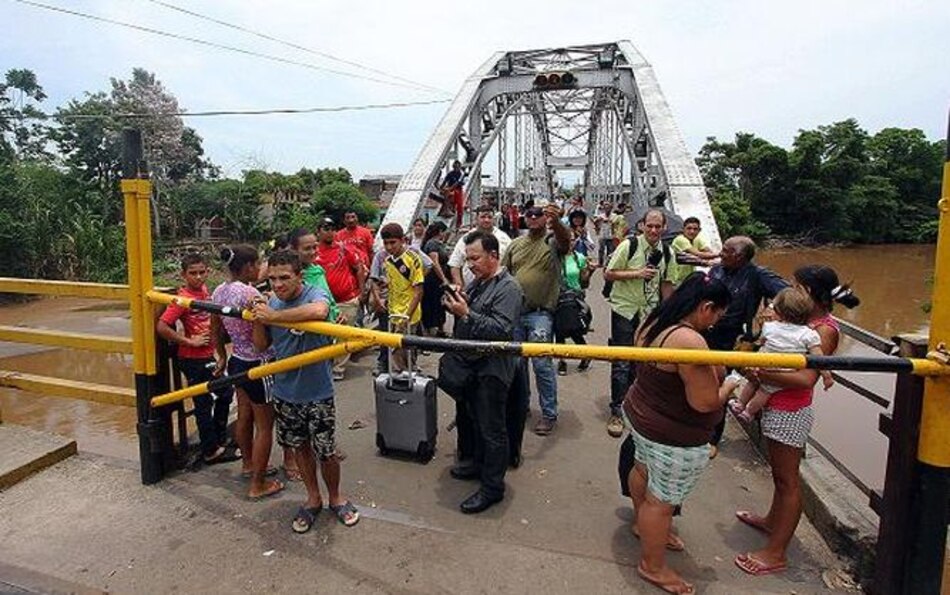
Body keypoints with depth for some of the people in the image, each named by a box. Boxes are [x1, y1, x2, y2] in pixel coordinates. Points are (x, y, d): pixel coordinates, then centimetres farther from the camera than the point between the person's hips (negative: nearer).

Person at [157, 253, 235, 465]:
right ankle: (211, 451, 19)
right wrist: (189, 341, -19)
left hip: (207, 356, 8)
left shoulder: (204, 290, 3)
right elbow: (161, 327, -26)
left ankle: (219, 440, 34)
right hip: (193, 360, -8)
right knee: (204, 403, 4)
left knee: (225, 394, 19)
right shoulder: (183, 298, -18)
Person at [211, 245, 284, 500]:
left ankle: (249, 464, 44)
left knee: (244, 417, 24)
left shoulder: (219, 291, 2)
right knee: (264, 426, 5)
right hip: (257, 365, -9)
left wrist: (223, 358, 24)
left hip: (237, 362, 9)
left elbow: (215, 331, 13)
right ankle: (258, 485, 16)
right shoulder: (250, 293, -25)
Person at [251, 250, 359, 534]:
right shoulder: (272, 303, 0)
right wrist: (258, 318, -11)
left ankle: (335, 497, 33)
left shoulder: (315, 295, -18)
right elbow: (261, 345, 7)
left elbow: (319, 311, -44)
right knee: (300, 446, 19)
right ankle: (313, 498, 40)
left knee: (326, 452, 6)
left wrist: (272, 316, -33)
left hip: (317, 392, -5)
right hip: (285, 391, 5)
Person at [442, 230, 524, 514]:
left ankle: (492, 487, 17)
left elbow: (501, 329, -25)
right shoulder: (476, 282, 11)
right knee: (467, 419, 22)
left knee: (491, 430, 3)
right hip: (470, 365, 9)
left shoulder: (508, 288, -16)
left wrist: (466, 313, -28)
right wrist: (455, 304, -4)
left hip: (491, 370, -9)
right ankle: (474, 463, 43)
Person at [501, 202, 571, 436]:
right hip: (514, 312, 6)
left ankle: (549, 414, 10)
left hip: (540, 314, -5)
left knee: (542, 364, -4)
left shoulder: (553, 240, -4)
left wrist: (556, 222, -49)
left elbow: (565, 239, -28)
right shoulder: (515, 244, 11)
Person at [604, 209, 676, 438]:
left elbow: (665, 283, 14)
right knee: (621, 363, -2)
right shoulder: (629, 245, -11)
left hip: (649, 313, 5)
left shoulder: (665, 253, 4)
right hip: (625, 309, -5)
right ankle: (616, 412, 9)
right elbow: (608, 274, -11)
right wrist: (637, 274, -21)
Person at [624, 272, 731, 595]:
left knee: (642, 470, 29)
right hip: (675, 438, -10)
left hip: (642, 415, 10)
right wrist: (715, 374, -9)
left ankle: (642, 523, 55)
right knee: (661, 501, 9)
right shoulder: (690, 341, -32)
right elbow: (706, 402, -27)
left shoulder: (653, 321, -2)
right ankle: (652, 566, 29)